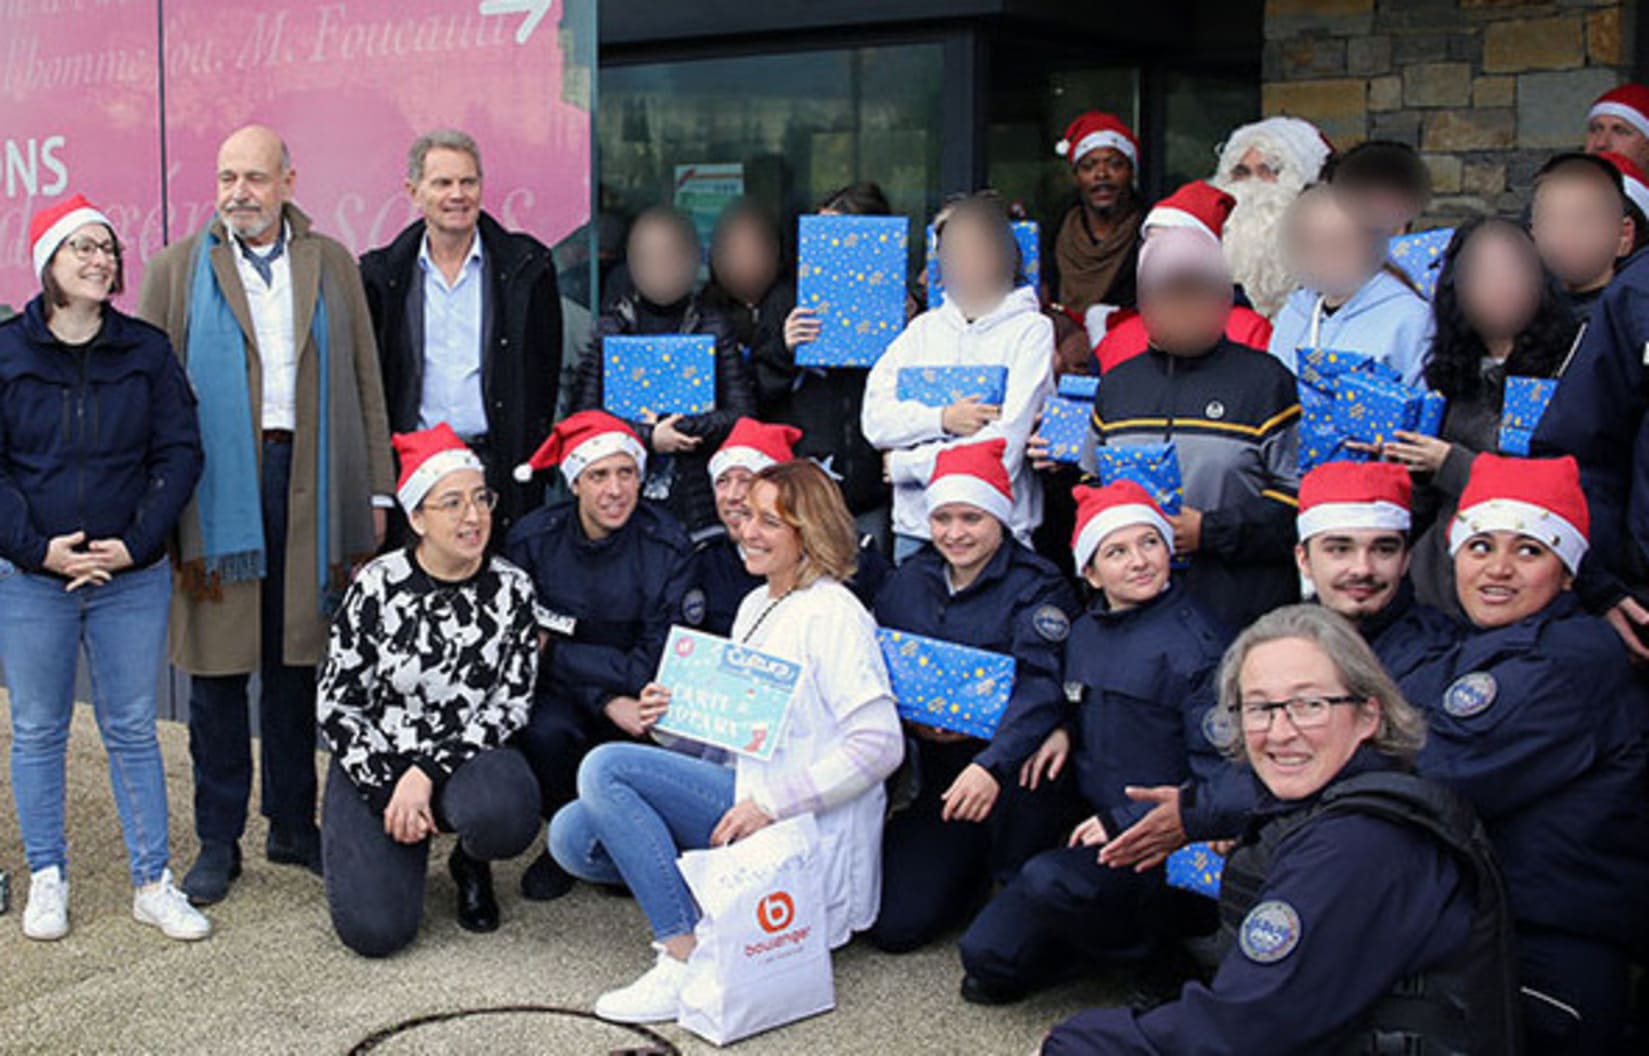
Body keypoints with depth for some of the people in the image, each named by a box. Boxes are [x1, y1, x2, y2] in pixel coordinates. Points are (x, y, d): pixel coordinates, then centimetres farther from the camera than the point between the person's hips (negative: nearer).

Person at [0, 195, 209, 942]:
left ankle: (153, 883, 14)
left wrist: (136, 543, -10)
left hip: (132, 577, 1)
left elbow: (180, 453, 0)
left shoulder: (148, 350, 3)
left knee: (132, 731, 6)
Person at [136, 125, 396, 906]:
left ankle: (293, 825, 22)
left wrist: (376, 491, 4)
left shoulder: (332, 265, 10)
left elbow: (365, 382, 10)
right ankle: (218, 841, 15)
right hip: (215, 487, -1)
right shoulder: (177, 270, 5)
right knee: (217, 670, 4)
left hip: (309, 483, 1)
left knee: (296, 663, 9)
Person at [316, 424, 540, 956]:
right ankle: (403, 841, 18)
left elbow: (513, 704, -6)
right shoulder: (377, 586, -7)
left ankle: (471, 863, 4)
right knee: (376, 930, -18)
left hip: (465, 759, 1)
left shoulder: (511, 589, -3)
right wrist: (390, 790, -13)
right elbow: (335, 704, -4)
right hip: (374, 766, -1)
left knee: (504, 818, -36)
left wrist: (427, 774, -17)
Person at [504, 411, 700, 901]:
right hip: (560, 693, 1)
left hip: (634, 700, 0)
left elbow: (656, 664, -11)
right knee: (545, 734, -31)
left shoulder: (667, 544, -11)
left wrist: (555, 651, -15)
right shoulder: (533, 539, -8)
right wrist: (607, 699, -22)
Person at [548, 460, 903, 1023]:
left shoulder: (833, 615, -11)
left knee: (605, 767, -20)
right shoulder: (755, 605, 16)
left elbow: (880, 744, -18)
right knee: (574, 835, -4)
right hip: (743, 789, 9)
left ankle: (685, 960, -19)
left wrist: (770, 804, -21)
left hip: (802, 828, -9)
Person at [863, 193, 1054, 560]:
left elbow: (1003, 446, -10)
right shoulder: (924, 328, 13)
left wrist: (905, 465, -4)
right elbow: (874, 419, 4)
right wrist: (942, 419, -13)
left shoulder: (1031, 330, -1)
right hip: (914, 527, 4)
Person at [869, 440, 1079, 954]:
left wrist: (992, 765, -37)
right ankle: (974, 869, 22)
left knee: (1018, 780, -40)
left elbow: (1040, 686, -22)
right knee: (894, 924, -9)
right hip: (937, 770, 4)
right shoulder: (909, 580, 10)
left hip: (1009, 770, -4)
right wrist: (910, 720, -8)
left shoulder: (1036, 586, -7)